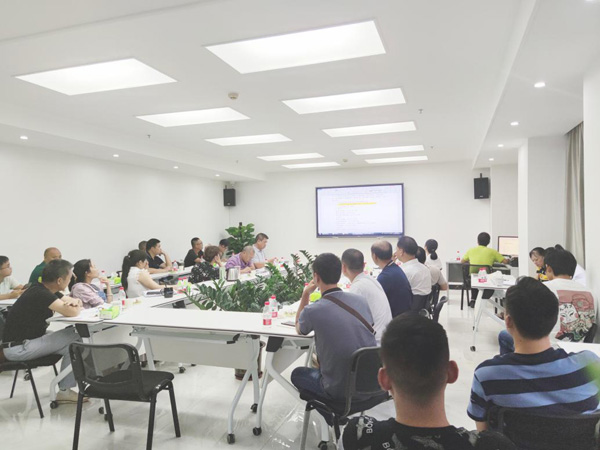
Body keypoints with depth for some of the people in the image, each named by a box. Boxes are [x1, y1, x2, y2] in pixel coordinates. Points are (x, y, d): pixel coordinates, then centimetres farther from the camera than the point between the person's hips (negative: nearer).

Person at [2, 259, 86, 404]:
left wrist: (75, 302, -10)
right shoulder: (40, 294, -24)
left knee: (73, 344, 2)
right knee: (75, 335, -12)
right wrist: (76, 307, -8)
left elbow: (75, 301, 14)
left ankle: (65, 391, 7)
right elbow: (71, 312, -32)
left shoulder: (46, 290, 5)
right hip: (17, 348, -9)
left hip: (29, 340, 9)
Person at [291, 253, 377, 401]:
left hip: (342, 390, -5)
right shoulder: (360, 300, -4)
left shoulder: (312, 311, -18)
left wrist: (305, 295, 7)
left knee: (297, 374, 23)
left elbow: (299, 329, 7)